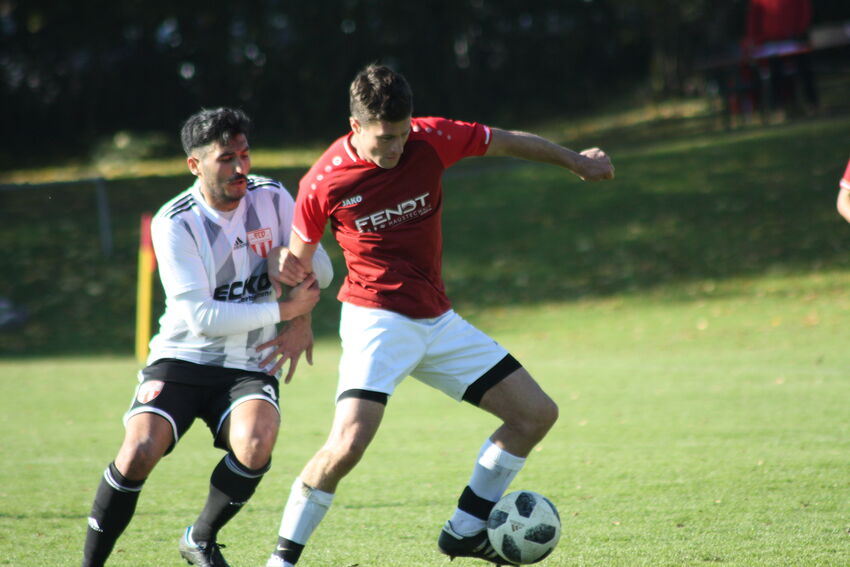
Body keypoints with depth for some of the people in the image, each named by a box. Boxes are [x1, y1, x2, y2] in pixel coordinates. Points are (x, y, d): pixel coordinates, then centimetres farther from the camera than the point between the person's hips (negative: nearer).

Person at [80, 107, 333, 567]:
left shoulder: (271, 198, -1)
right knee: (139, 451, -26)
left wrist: (302, 322, -6)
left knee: (256, 444, -29)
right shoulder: (174, 223, -13)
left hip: (249, 366, 2)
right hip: (182, 357, -2)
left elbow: (317, 268, 12)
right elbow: (203, 317, -18)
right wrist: (284, 309, -16)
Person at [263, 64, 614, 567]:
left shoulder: (432, 139, -7)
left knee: (538, 414, 4)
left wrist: (576, 161, 23)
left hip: (438, 321, 5)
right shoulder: (323, 183, -12)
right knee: (348, 443, -26)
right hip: (376, 321, -5)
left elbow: (505, 142, 11)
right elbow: (297, 261, 2)